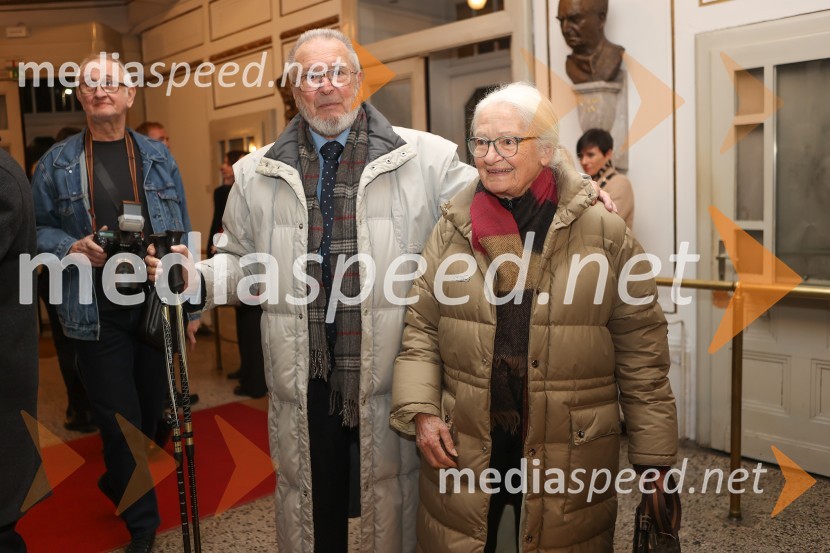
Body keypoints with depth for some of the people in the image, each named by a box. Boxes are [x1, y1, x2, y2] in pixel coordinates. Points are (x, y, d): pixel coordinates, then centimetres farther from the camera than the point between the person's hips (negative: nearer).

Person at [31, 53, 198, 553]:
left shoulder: (157, 157, 6)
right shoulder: (57, 163, 3)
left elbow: (182, 234, 6)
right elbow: (39, 228, 7)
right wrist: (74, 246, -15)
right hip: (98, 314, -1)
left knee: (153, 413, 15)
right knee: (121, 422, 4)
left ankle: (119, 484, 45)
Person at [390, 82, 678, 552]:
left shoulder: (605, 234, -5)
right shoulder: (452, 231, 3)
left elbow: (640, 353, -2)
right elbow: (422, 332, 6)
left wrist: (654, 457, -2)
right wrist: (420, 411, -5)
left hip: (568, 457, -1)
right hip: (462, 453, 2)